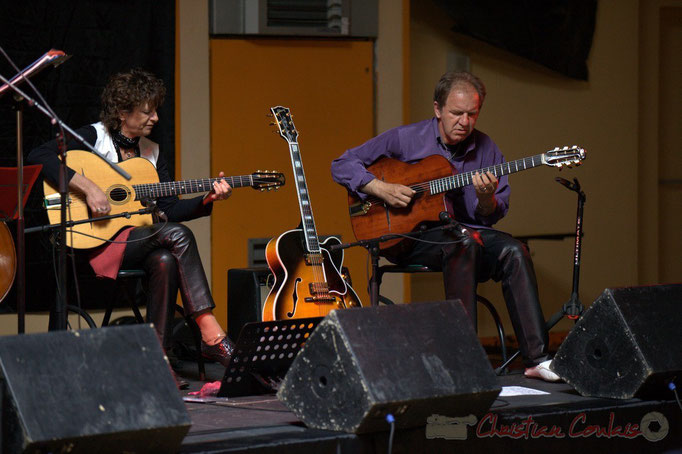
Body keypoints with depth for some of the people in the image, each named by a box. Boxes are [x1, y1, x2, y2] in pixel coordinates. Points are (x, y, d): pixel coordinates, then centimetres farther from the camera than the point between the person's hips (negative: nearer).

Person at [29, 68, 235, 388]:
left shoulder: (151, 151, 15)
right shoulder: (93, 137, -4)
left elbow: (170, 208, 12)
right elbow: (39, 156, -19)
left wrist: (208, 200, -4)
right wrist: (86, 187, -26)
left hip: (138, 239, 6)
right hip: (96, 241, -6)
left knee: (165, 261, -31)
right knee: (178, 234, -27)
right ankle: (211, 334, -31)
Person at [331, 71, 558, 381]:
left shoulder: (486, 150, 6)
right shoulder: (406, 139, -3)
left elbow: (493, 216, 7)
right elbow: (343, 165, -1)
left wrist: (486, 199, -17)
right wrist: (381, 189, -16)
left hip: (465, 231, 4)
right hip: (409, 237, -4)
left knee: (513, 251, -25)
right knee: (465, 243, -35)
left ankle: (536, 358, -29)